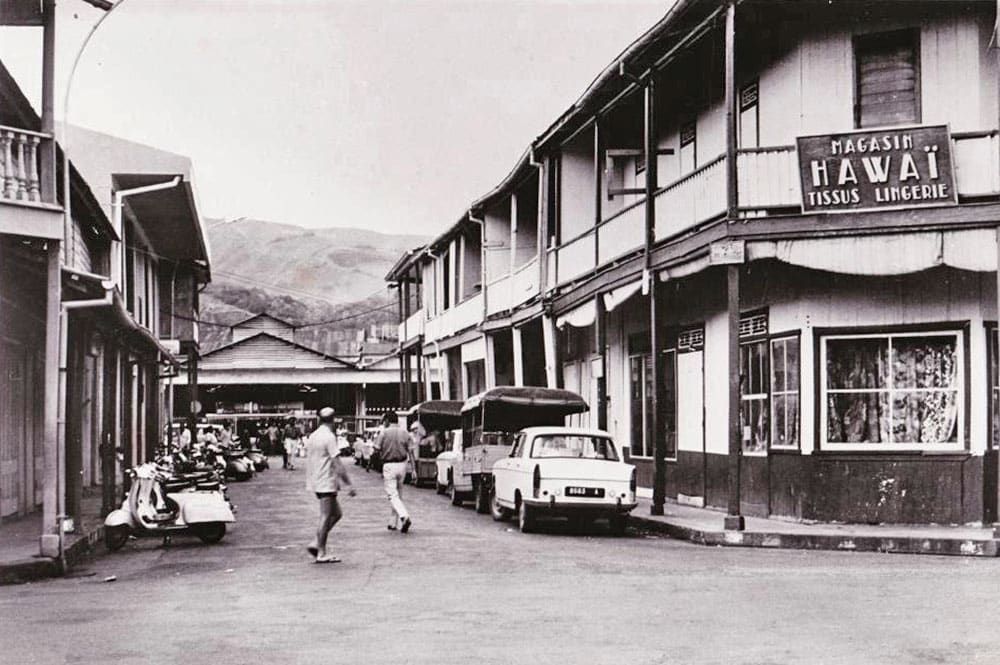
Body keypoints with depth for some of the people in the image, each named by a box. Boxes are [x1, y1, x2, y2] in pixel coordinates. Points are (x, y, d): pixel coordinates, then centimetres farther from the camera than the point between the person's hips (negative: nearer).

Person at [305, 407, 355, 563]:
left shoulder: (312, 436, 12)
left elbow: (308, 461, 18)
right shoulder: (329, 437, -14)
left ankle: (316, 543, 9)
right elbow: (337, 463, -18)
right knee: (325, 517, -3)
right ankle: (322, 553, 1)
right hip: (326, 483, -9)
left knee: (336, 514, 15)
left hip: (316, 482, 9)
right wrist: (348, 484, -16)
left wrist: (310, 481, 27)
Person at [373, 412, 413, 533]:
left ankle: (404, 517, -27)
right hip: (402, 464, 4)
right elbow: (410, 451, 0)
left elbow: (377, 449, -10)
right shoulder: (404, 432, 4)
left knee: (392, 495, -5)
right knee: (398, 493, 16)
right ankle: (393, 522, 22)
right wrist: (413, 469, 0)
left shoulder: (384, 433, -6)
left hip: (389, 465, -4)